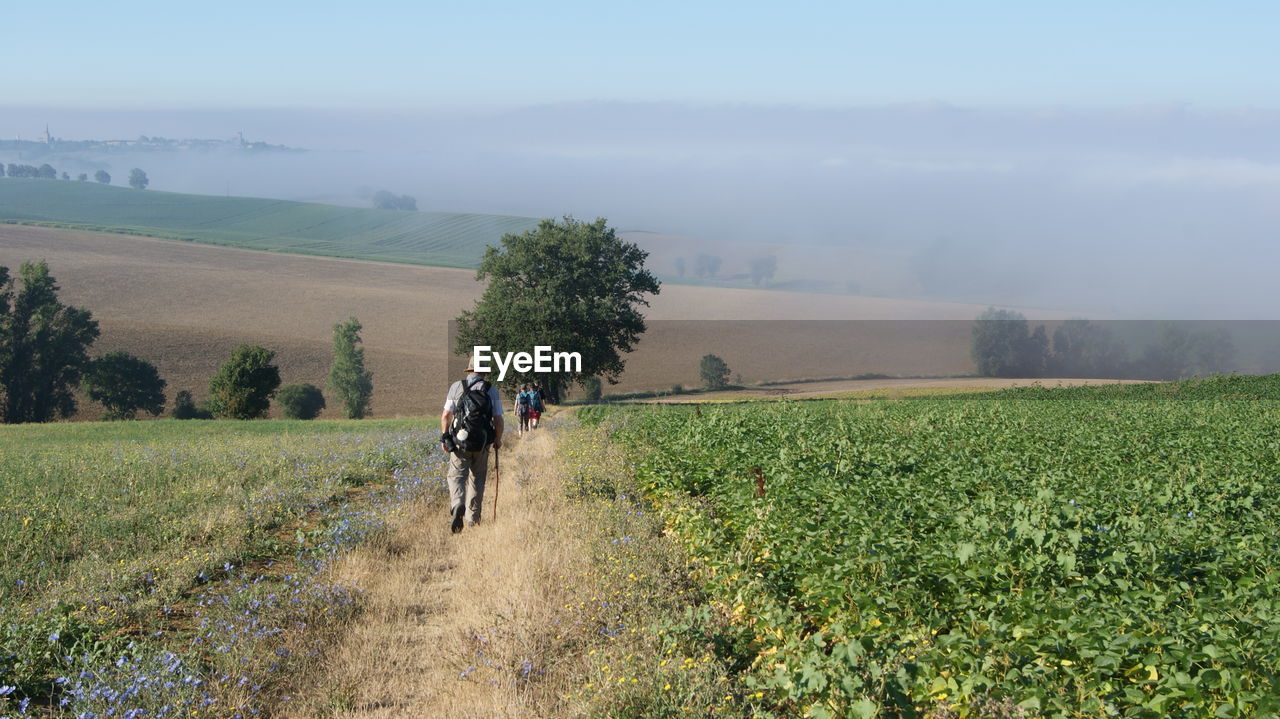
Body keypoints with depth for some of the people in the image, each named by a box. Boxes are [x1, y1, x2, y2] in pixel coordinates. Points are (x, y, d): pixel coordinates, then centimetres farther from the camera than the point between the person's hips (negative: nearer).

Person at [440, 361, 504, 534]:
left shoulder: (456, 387, 0)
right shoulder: (491, 390, 0)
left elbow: (446, 415, -3)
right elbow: (498, 419, -2)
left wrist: (444, 438, 7)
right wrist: (498, 440, 13)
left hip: (459, 442, -1)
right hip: (482, 444, 1)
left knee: (456, 476, 1)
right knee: (477, 478, 15)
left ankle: (457, 505, -28)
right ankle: (473, 518, 20)